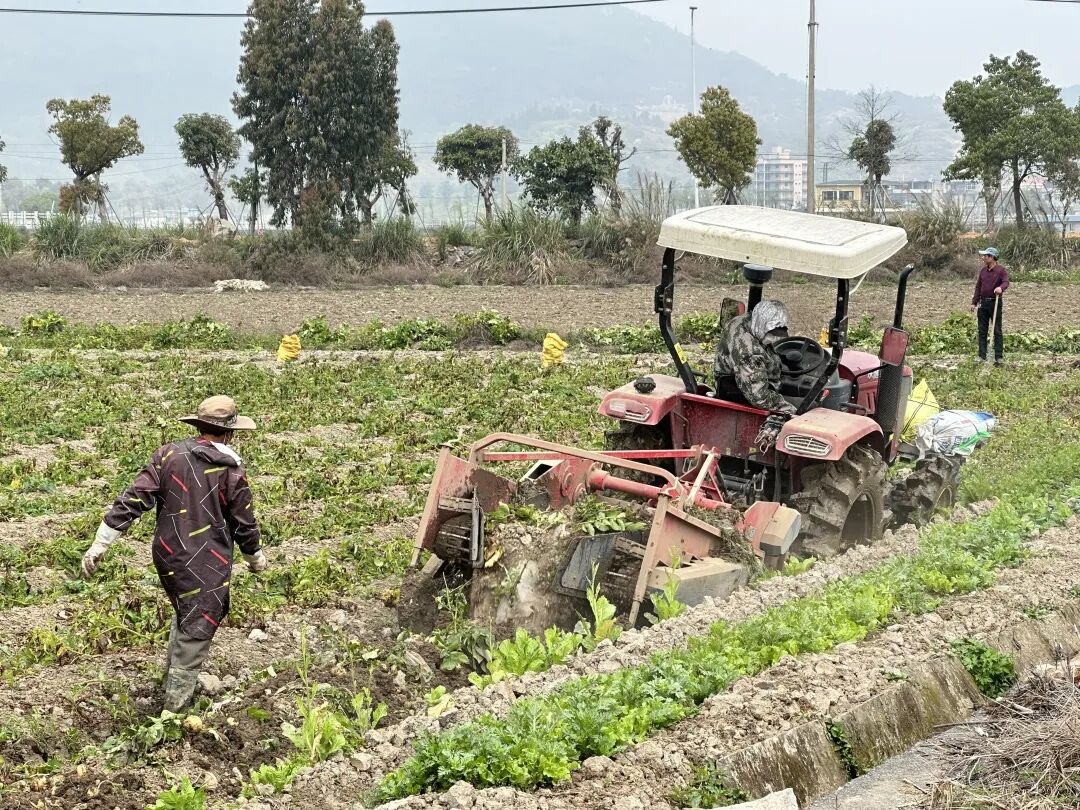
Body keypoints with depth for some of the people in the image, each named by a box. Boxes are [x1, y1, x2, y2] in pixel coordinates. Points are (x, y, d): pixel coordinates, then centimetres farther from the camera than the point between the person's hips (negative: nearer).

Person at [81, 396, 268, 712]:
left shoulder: (168, 455, -3)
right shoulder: (231, 470, -11)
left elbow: (132, 501, -7)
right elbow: (244, 522, -2)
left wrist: (100, 544, -4)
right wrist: (255, 556, 18)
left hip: (167, 556, 5)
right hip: (206, 565, -5)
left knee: (184, 616, 28)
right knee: (196, 631, 6)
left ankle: (172, 681, 37)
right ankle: (175, 706, 8)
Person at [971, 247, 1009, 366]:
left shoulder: (1001, 270, -7)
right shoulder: (983, 270, 12)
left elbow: (1006, 282, -23)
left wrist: (1000, 288, -45)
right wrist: (974, 302, 14)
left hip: (995, 303, -6)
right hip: (983, 303, 6)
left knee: (997, 331, -2)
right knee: (982, 331, 7)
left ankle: (999, 357, 1)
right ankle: (982, 356, 12)